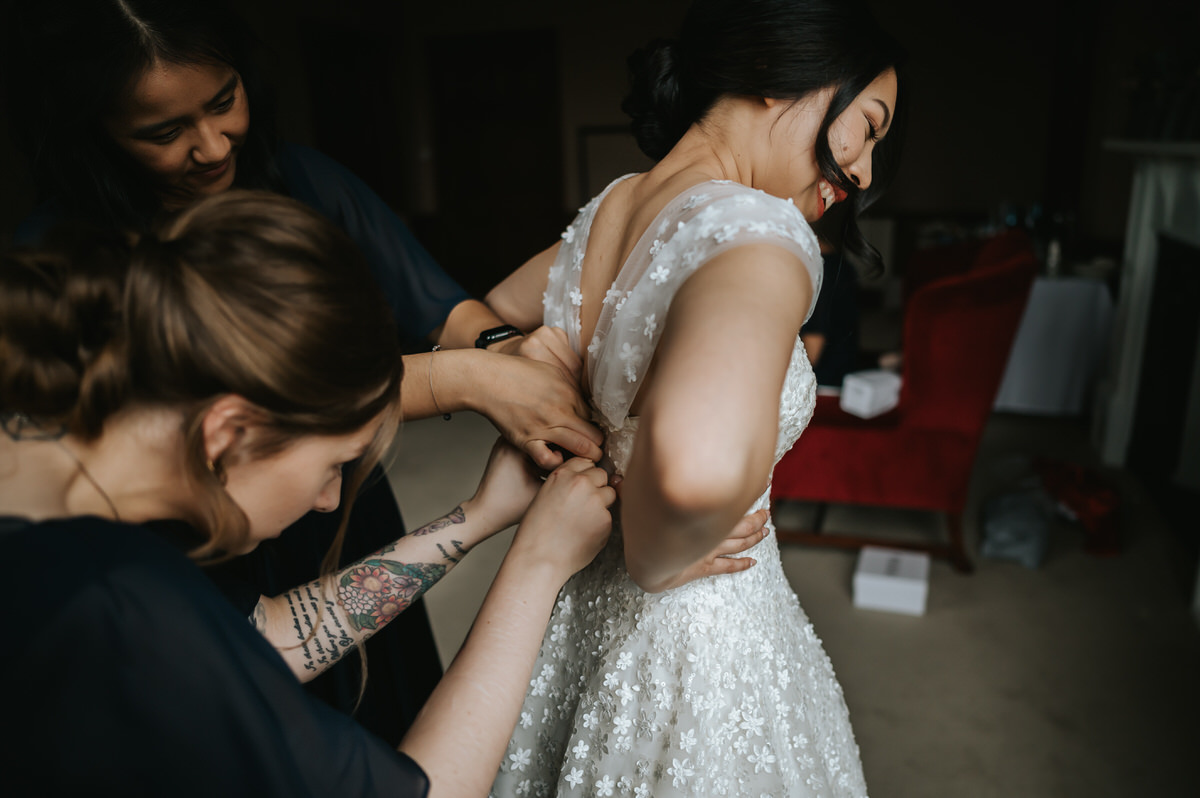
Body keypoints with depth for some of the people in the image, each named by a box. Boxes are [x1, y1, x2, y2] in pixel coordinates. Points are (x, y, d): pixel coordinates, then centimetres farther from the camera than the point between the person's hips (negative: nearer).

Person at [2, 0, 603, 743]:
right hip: (217, 585, -3)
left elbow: (436, 303, -12)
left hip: (361, 540, 4)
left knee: (403, 738, 24)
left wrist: (505, 344, -35)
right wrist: (467, 379, -38)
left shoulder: (302, 179, -7)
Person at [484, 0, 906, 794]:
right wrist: (652, 564, -27)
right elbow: (704, 461, -49)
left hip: (584, 608, 7)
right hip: (703, 636, -7)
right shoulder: (755, 235, -29)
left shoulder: (604, 210, -4)